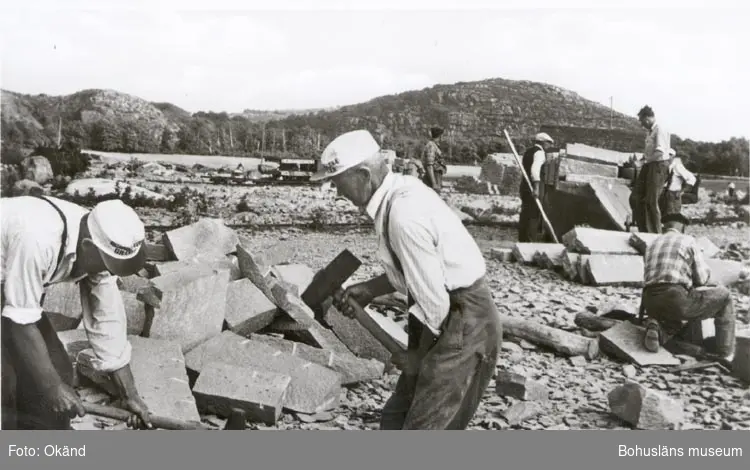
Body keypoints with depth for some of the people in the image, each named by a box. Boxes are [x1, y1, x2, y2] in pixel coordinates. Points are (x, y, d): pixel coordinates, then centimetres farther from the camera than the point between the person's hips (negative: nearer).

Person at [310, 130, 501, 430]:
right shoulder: (401, 191, 3)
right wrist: (367, 291, 8)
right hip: (450, 315, 10)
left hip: (461, 323, -10)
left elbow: (433, 300, -23)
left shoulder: (404, 216, -27)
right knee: (396, 419, 17)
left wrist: (419, 355, -8)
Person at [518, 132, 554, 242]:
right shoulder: (540, 152, -10)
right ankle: (531, 240, -6)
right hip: (533, 186, -9)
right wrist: (536, 188, -31)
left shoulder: (528, 151, 17)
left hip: (524, 184, 9)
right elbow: (535, 169, -25)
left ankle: (522, 240, 13)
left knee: (525, 212, 11)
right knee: (535, 214, -5)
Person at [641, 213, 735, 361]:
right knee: (723, 296, 19)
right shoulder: (688, 241, 8)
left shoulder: (652, 246, 24)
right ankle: (726, 357, 16)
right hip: (678, 300, -6)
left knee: (675, 328, 36)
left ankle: (656, 330, -2)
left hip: (651, 304, 6)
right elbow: (702, 278, 4)